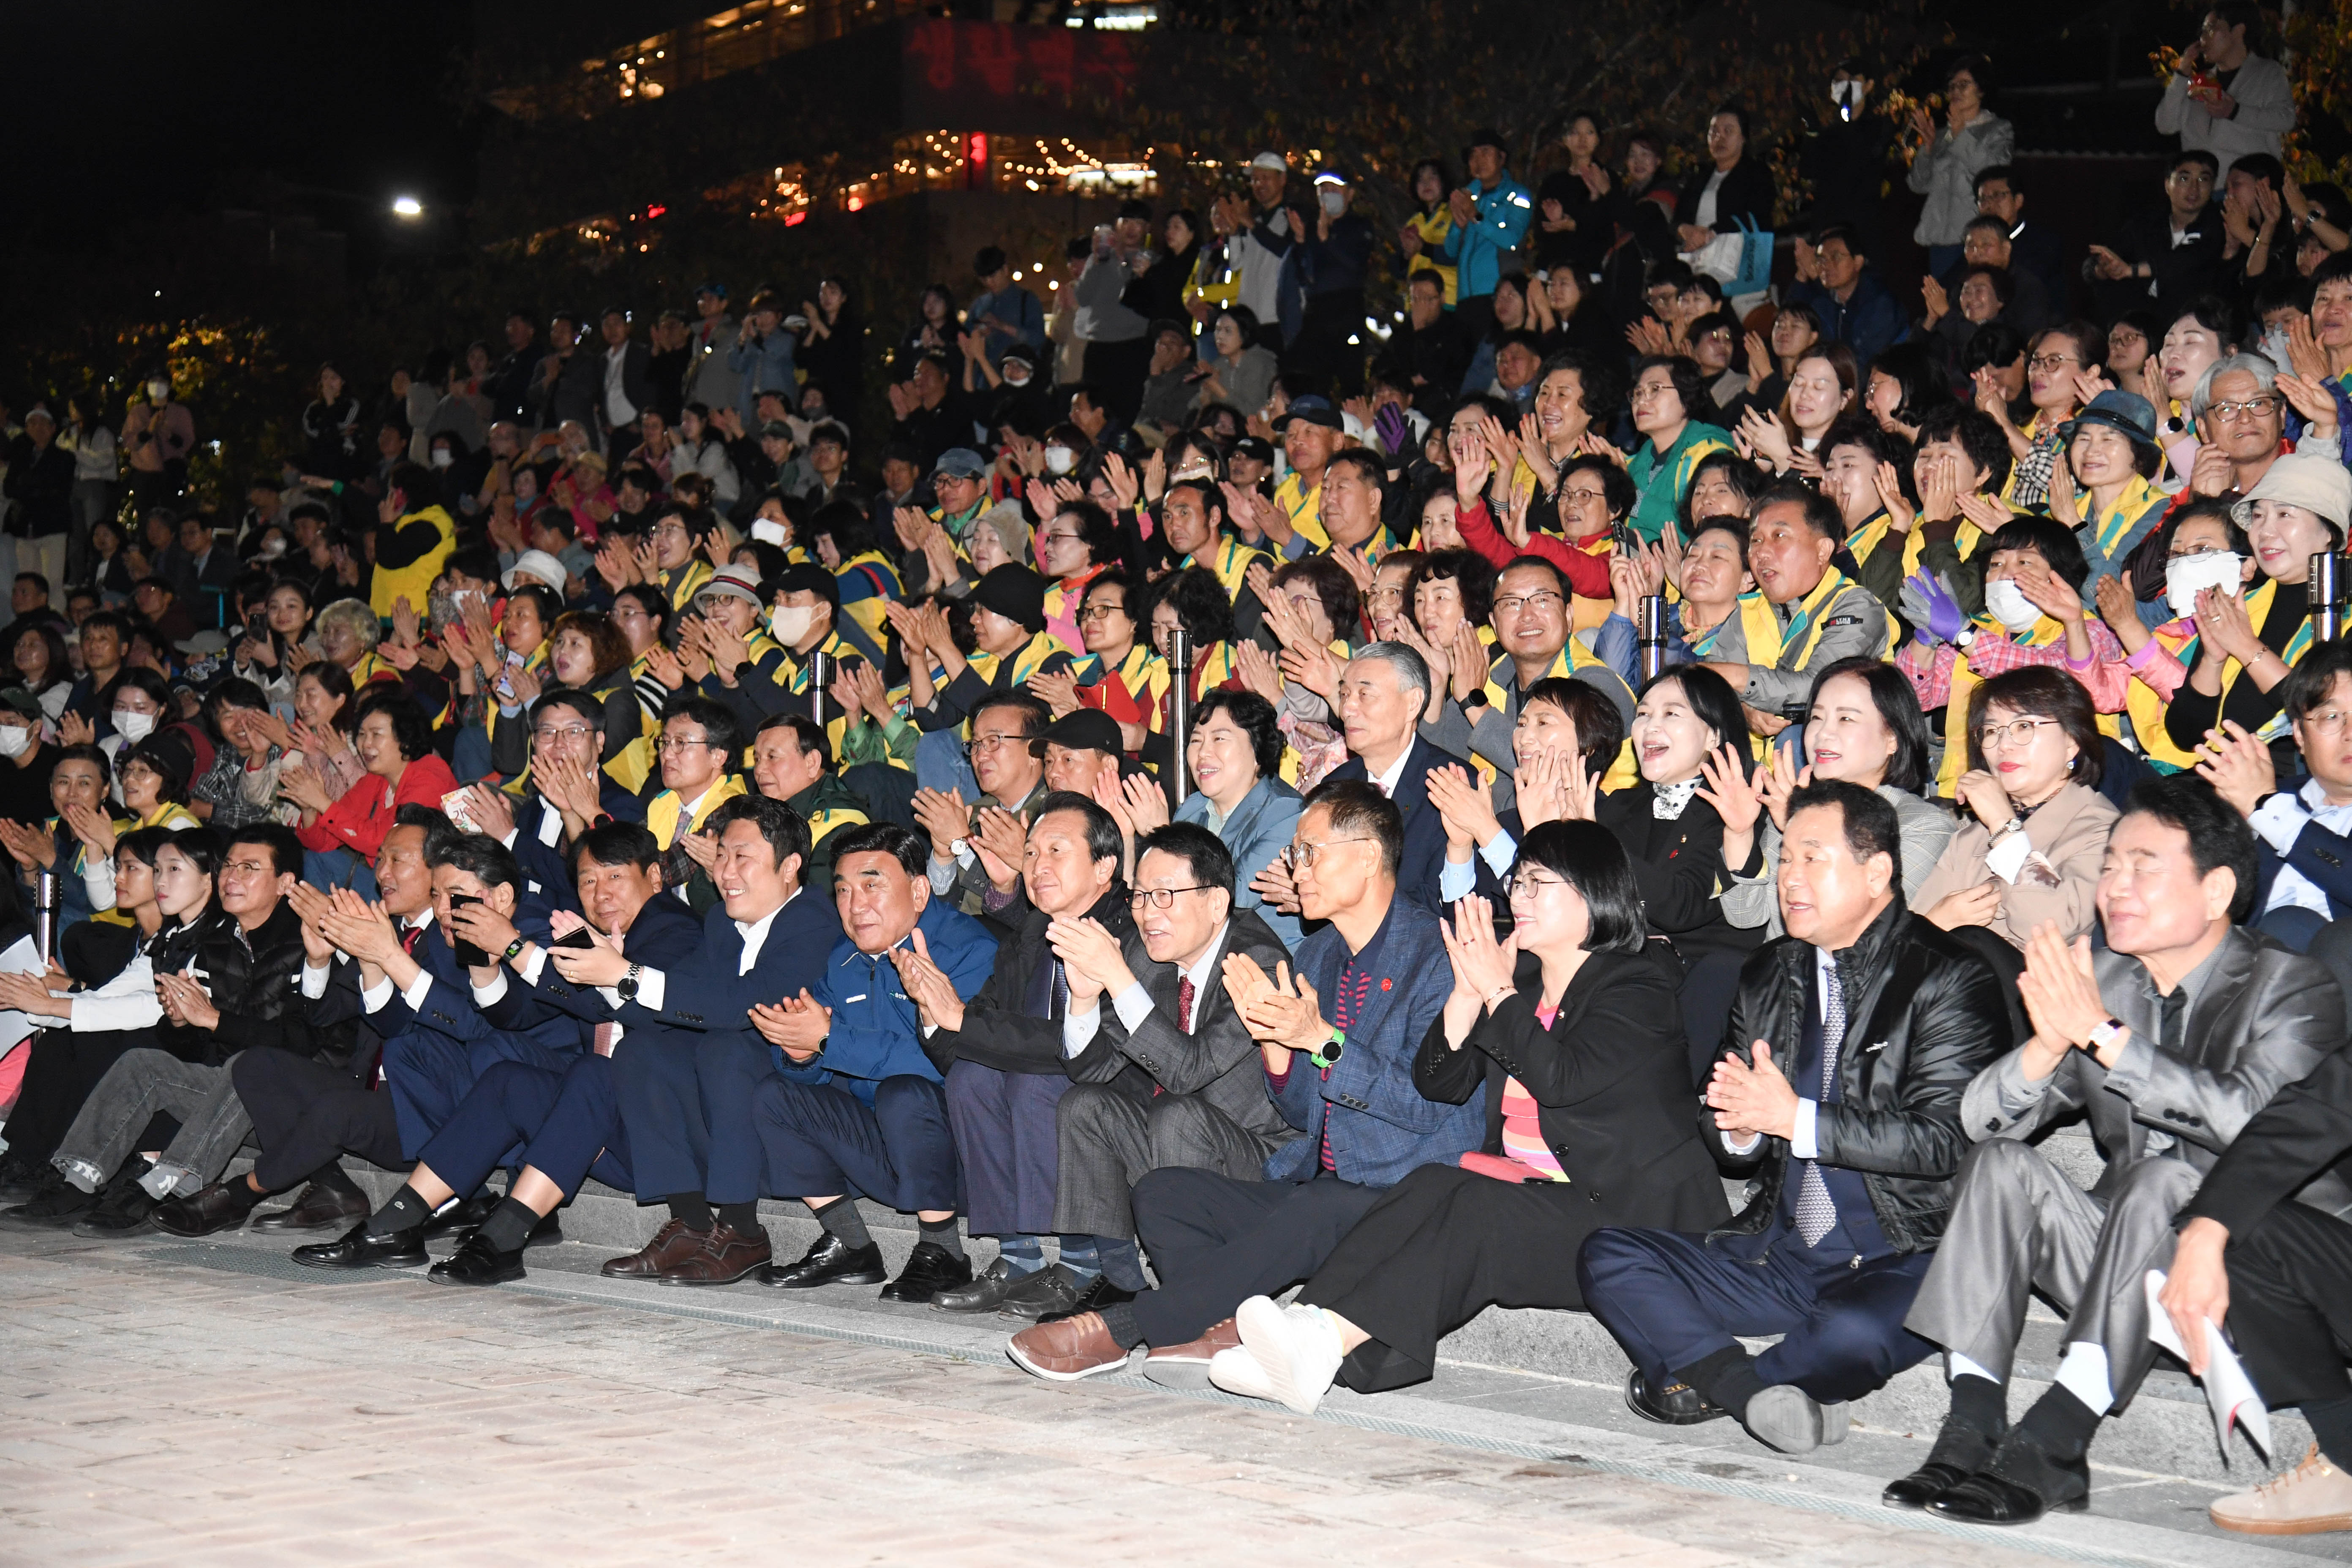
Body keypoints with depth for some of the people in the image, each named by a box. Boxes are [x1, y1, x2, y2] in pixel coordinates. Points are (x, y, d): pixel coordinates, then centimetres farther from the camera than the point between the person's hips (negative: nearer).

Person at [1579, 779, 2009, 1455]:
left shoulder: (1947, 979, -7)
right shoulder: (1770, 976, 13)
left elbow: (1943, 1140, -15)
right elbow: (1732, 1136, 17)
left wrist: (1796, 1118, -19)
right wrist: (1739, 1127, -9)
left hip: (1902, 1262, -6)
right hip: (1780, 1258, 6)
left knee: (1854, 1334, -38)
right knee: (1608, 1259, -10)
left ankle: (1699, 1381, -11)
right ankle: (1755, 1393, -25)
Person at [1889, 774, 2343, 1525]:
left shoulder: (2292, 987, -8)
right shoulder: (2101, 979, 7)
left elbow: (2248, 1121, -28)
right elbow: (1981, 1119, -2)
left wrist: (2105, 1036, -30)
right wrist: (2048, 1043, -22)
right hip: (2127, 1276, 5)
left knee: (2162, 1180, -32)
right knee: (2002, 1161, -15)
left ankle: (2048, 1447, -34)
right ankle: (1972, 1429, -24)